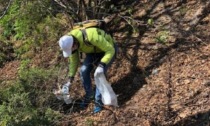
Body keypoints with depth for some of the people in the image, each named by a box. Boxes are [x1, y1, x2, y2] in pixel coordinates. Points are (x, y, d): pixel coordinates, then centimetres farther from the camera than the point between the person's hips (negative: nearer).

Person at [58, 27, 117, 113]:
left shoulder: (92, 37, -44)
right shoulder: (69, 42, -22)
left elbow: (110, 50, -36)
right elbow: (73, 60, -4)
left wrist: (102, 65, -47)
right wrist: (71, 77, -2)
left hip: (108, 50, -6)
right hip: (93, 51, 6)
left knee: (99, 74, -23)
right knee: (84, 71, -13)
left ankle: (98, 102, -6)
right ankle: (89, 95, 11)